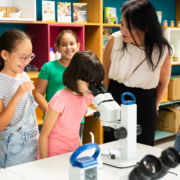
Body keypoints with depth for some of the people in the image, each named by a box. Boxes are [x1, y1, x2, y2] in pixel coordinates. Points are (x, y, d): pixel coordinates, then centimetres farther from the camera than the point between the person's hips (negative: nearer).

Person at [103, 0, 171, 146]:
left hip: (145, 104, 0)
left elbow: (164, 82, 2)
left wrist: (154, 106, 12)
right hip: (115, 102, 1)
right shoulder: (115, 40, -16)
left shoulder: (162, 51, -16)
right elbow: (106, 74, 0)